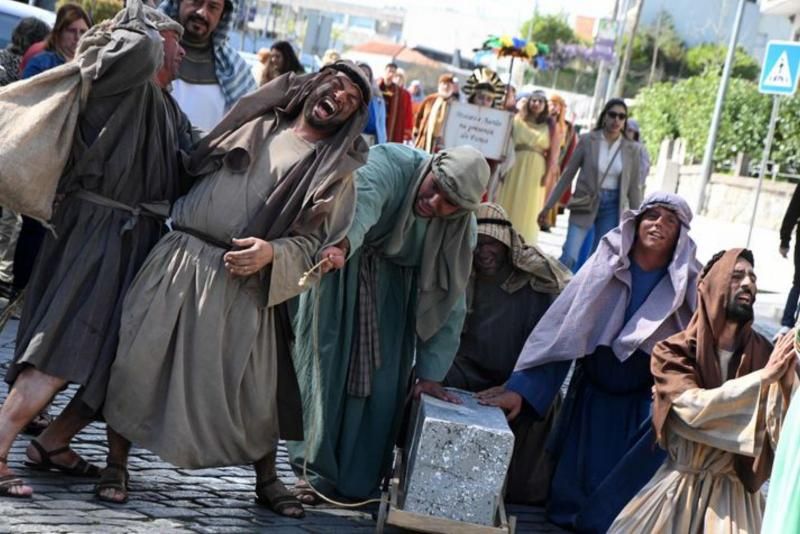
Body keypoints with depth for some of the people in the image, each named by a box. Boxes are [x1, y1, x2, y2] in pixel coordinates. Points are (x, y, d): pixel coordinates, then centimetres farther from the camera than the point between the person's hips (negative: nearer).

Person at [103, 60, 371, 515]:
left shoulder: (337, 170, 5)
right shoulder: (257, 122, 15)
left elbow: (317, 244, -2)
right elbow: (193, 164, 25)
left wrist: (271, 254, -18)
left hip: (243, 283, -2)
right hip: (179, 259, 2)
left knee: (252, 384, 0)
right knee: (140, 358, -4)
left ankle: (267, 479, 19)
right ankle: (117, 460, 9)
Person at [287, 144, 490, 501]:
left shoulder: (460, 229, -18)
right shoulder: (389, 164, -32)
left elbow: (449, 302, -11)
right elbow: (362, 200, -54)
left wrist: (430, 372, -13)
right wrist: (342, 241, -77)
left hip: (392, 287, 3)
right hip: (342, 270, -3)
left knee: (383, 377, -4)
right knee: (330, 362, -8)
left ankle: (357, 482, 7)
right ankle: (320, 472, 0)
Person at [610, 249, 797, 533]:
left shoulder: (765, 353, -4)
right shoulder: (673, 352, -7)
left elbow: (780, 428, -13)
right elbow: (695, 407, -23)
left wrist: (786, 376, -30)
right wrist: (763, 376, -27)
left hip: (734, 491, 0)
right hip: (681, 486, 0)